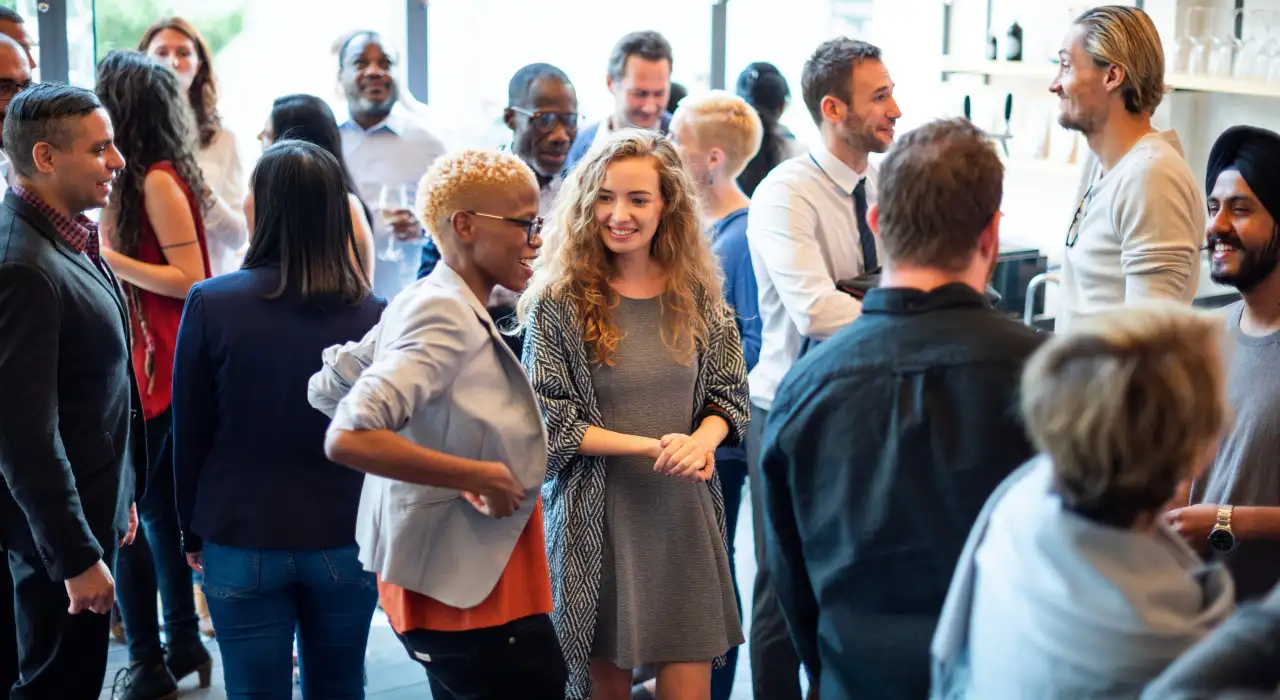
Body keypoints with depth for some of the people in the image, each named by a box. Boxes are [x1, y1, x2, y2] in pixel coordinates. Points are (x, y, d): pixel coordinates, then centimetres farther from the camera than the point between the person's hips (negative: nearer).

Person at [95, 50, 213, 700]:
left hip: (160, 373, -9)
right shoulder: (141, 177, 11)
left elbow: (188, 279, -17)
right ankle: (182, 643, 27)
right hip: (150, 366, 9)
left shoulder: (158, 180, -15)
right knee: (158, 506, 16)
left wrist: (107, 255, -16)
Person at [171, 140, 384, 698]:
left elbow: (189, 435, -3)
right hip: (346, 542, 1)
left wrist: (194, 532, 11)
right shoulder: (372, 314, -10)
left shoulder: (211, 305, -11)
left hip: (242, 542, -1)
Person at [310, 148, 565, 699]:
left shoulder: (423, 302, 7)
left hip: (454, 574, 10)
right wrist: (480, 476, -23)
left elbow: (326, 391, 16)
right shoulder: (449, 317, -20)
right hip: (465, 587, -10)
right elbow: (348, 439, -29)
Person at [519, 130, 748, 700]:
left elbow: (730, 394, 10)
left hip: (685, 514, 2)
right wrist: (652, 446, -16)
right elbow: (549, 421, -8)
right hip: (598, 518, -2)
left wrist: (702, 439, -12)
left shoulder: (698, 295, 4)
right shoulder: (558, 302, -6)